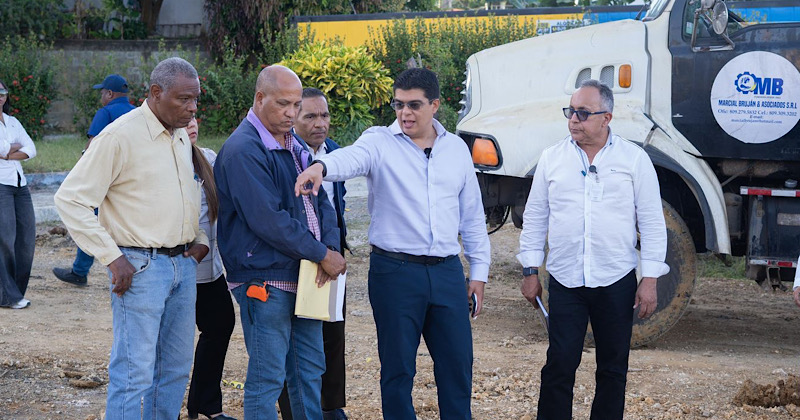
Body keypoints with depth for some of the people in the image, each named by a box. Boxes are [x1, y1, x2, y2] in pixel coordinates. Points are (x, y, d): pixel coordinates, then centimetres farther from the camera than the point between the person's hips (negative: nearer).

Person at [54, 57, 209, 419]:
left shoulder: (181, 137, 12)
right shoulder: (120, 136, -12)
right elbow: (70, 200, -13)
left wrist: (200, 238, 13)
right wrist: (112, 257, -16)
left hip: (183, 264, 8)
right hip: (140, 266, -8)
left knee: (176, 369, 11)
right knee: (135, 372, -8)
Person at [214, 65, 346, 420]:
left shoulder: (294, 144, 13)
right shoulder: (243, 150, -16)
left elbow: (321, 200, 12)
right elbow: (268, 220, -22)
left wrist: (330, 247, -8)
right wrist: (322, 255, -16)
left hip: (306, 276, 9)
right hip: (265, 280, -9)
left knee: (310, 370, 16)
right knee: (267, 377, -3)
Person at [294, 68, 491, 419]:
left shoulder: (456, 149, 10)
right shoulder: (380, 142, -2)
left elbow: (472, 215, 15)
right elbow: (352, 158, -26)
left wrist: (479, 270, 12)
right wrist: (321, 166, -48)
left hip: (447, 271, 3)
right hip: (395, 270, -3)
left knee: (457, 363, 8)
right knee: (398, 367, 4)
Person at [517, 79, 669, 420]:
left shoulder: (634, 159, 1)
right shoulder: (552, 158, 6)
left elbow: (652, 222, 1)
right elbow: (535, 217, 11)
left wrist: (650, 279, -5)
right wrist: (530, 271, 7)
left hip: (616, 281, 0)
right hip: (565, 281, 1)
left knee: (613, 369, 8)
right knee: (559, 366, -3)